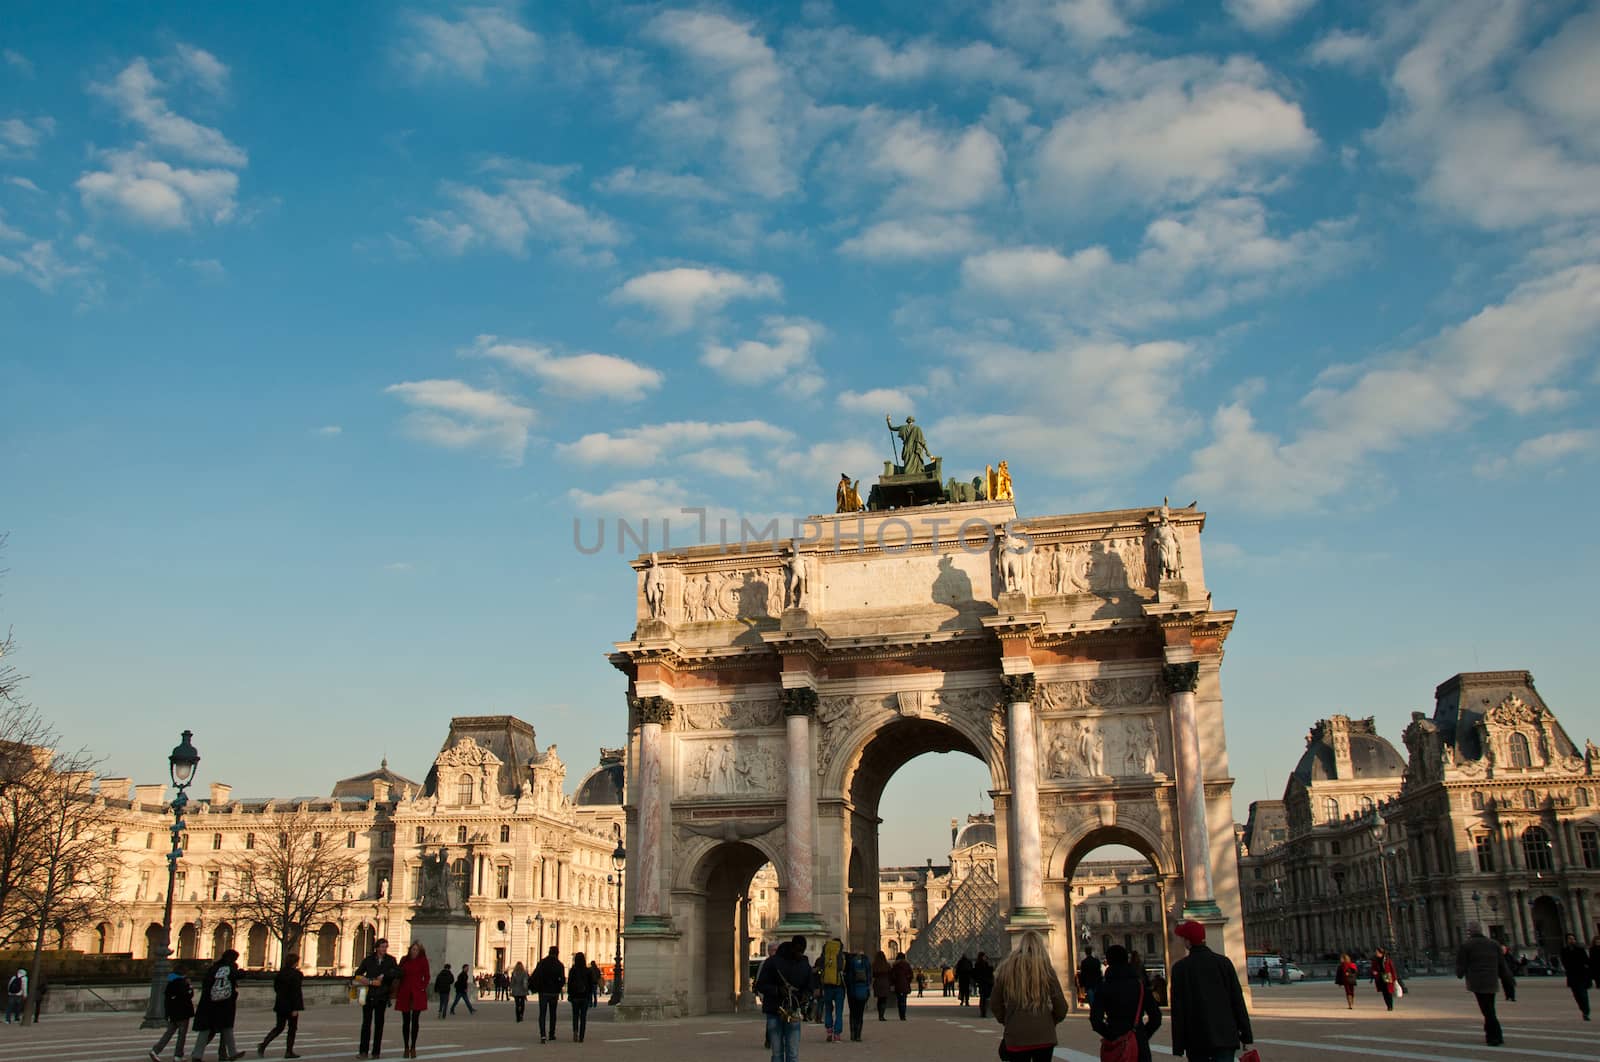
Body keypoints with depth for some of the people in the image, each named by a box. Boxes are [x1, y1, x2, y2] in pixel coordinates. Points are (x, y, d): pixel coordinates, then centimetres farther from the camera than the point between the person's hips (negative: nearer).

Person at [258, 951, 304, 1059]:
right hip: (291, 1005, -6)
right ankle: (289, 1051, 9)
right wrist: (295, 1008, -17)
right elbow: (295, 992, -18)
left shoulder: (280, 973, 6)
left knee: (279, 1027, 15)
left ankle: (263, 1044, -2)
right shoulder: (296, 974, -15)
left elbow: (276, 988, 12)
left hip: (280, 1005, 6)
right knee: (292, 1028, 7)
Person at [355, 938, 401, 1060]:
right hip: (369, 994, 0)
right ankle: (363, 1051, 2)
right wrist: (370, 982, -9)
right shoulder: (368, 960, 5)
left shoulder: (390, 960, 5)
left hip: (382, 996, 0)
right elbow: (358, 974, 4)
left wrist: (384, 976, -13)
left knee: (379, 1023, 3)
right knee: (366, 1022, -2)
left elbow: (398, 973, -5)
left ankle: (376, 1052, 8)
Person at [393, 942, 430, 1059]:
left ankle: (413, 1047, 6)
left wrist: (422, 988, -8)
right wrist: (397, 993, 5)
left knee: (415, 1020, -3)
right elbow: (399, 976, 10)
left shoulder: (423, 960, 0)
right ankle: (406, 1048, 12)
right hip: (404, 994, 2)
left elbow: (427, 977, 2)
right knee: (406, 1021, 5)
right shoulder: (404, 960, 7)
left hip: (417, 994, -2)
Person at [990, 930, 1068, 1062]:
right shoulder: (1045, 969, -3)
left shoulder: (1006, 968, 1)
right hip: (1043, 1036, -1)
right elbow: (1061, 1007, -1)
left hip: (1015, 1036, 1)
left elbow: (996, 1003, 8)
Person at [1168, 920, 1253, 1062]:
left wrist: (1178, 1046, -2)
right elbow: (1237, 1000, 3)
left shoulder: (1180, 968, -5)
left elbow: (1178, 1009, -6)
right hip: (1226, 1036, 1)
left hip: (1197, 1040, -1)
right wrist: (1246, 1035, 9)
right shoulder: (1223, 962, 2)